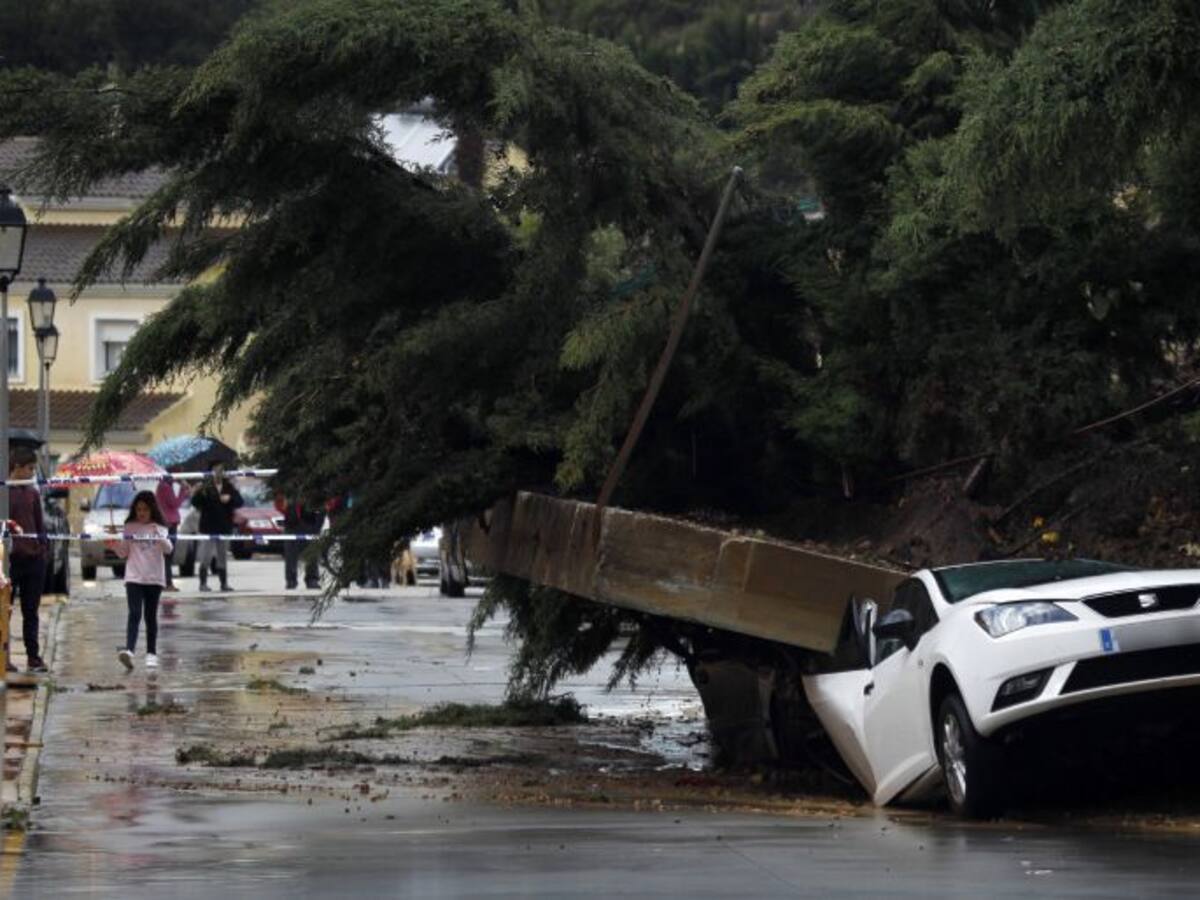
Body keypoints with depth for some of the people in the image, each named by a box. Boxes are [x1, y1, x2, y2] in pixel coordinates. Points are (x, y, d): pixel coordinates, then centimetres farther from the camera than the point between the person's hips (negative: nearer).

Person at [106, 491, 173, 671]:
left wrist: (159, 538, -29)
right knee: (135, 614, -14)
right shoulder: (129, 528, 4)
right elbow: (124, 553, 9)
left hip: (154, 578, 0)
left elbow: (168, 549, -11)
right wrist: (115, 547, -11)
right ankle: (129, 650, -26)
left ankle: (151, 653, 14)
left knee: (151, 616, 7)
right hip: (134, 577, 0)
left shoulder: (159, 528, 1)